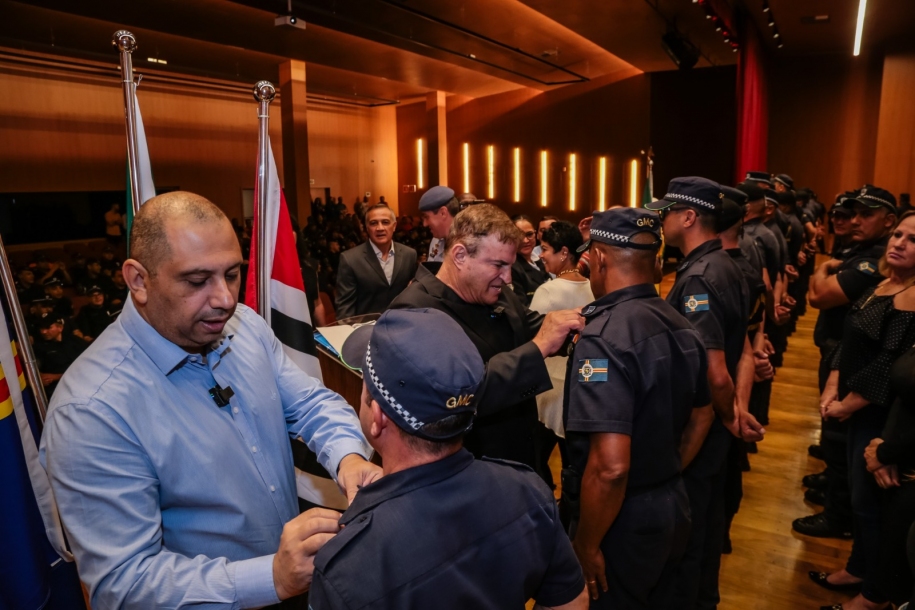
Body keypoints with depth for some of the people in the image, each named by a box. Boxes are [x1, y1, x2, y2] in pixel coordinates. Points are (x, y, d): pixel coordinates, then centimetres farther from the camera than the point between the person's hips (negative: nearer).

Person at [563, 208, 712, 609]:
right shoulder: (680, 326, 2)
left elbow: (610, 466, -30)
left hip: (625, 521, -8)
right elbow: (702, 417, 15)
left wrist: (586, 546, -18)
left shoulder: (604, 337, -25)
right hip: (673, 508, 8)